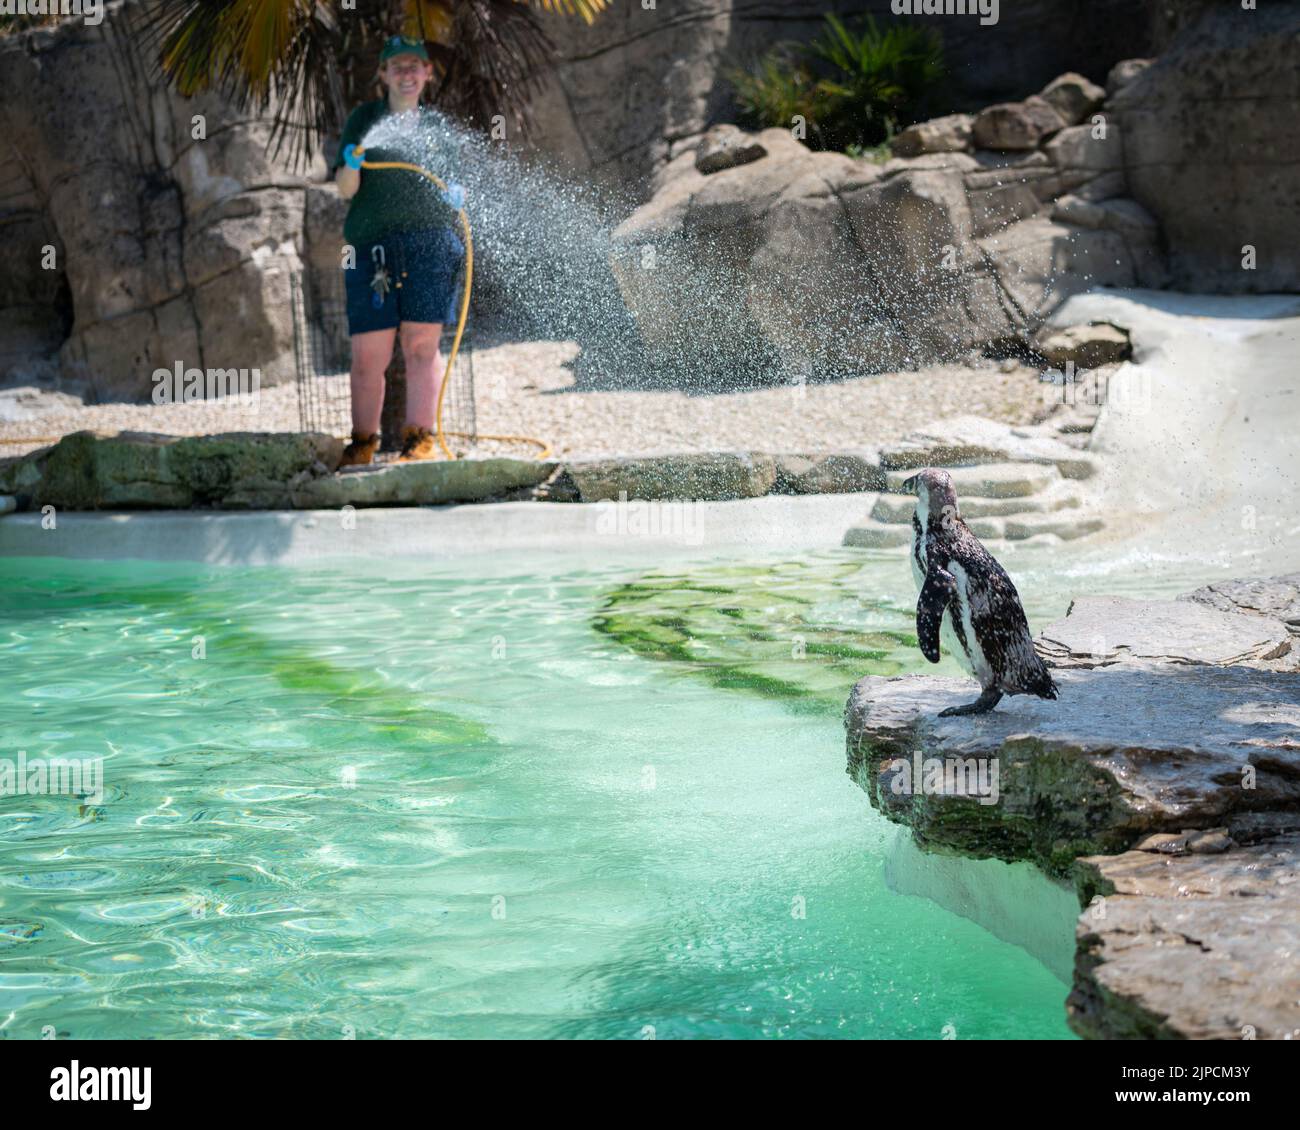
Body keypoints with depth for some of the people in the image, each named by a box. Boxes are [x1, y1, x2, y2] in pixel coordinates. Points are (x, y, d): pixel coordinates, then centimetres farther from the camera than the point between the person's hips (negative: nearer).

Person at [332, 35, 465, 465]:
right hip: (372, 245, -1)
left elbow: (453, 184, 26)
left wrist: (455, 195, 2)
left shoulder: (436, 124, 18)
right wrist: (352, 164, -18)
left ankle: (420, 437, -2)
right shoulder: (364, 118, 11)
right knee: (368, 353, -4)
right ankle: (362, 441, 7)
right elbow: (345, 189, 4)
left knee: (421, 344, -7)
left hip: (432, 240, 1)